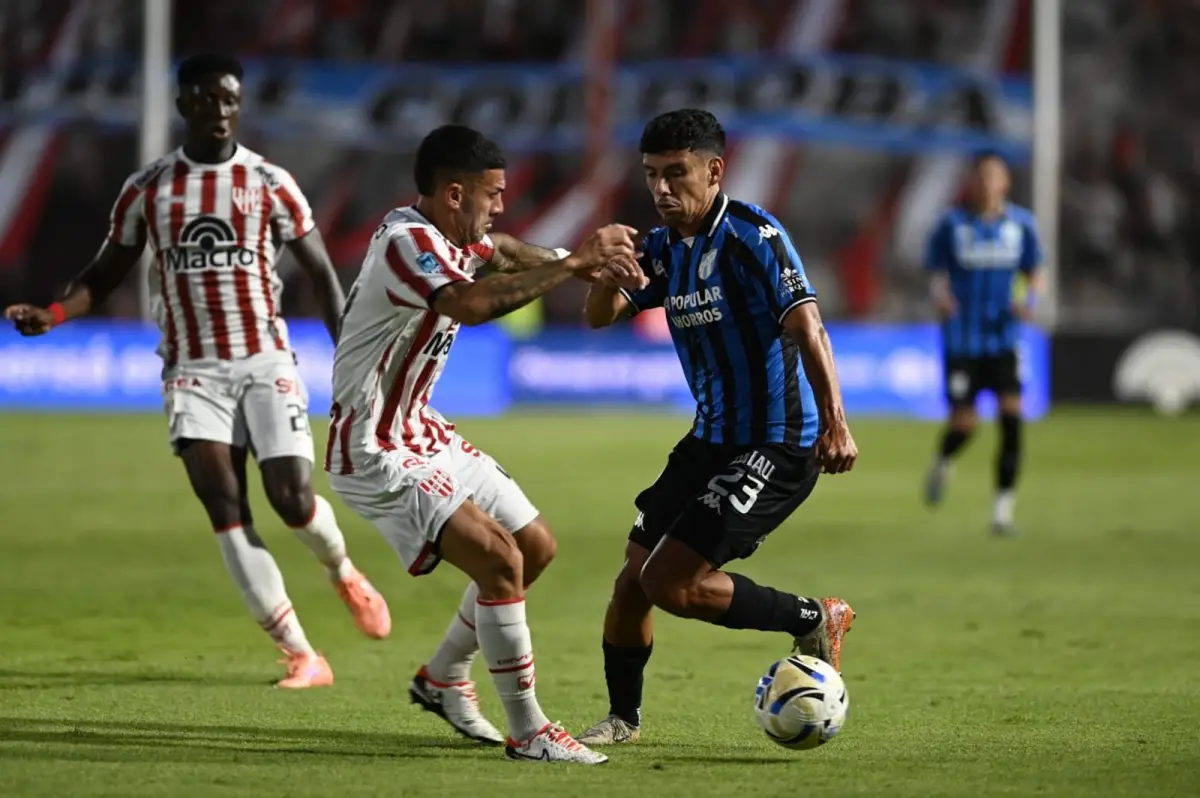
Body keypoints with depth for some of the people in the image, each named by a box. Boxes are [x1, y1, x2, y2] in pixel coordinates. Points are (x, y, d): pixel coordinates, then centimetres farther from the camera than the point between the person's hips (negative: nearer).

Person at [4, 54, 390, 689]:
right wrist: (53, 314, -8)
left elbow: (321, 272, 5)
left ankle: (343, 573, 27)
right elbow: (106, 272, 11)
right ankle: (301, 656, -11)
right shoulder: (147, 190, 4)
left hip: (265, 362, -1)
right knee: (223, 502, -15)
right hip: (193, 368, 1)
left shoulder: (269, 183, 1)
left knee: (292, 499, -11)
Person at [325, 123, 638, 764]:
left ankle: (443, 679, 30)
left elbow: (502, 253, 30)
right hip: (375, 454, -10)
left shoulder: (450, 233, 4)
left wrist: (587, 264, 14)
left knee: (536, 546, 14)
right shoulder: (406, 243, -24)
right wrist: (572, 263, -39)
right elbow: (470, 303, -44)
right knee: (499, 559, -21)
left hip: (423, 434, 10)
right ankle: (527, 733, -13)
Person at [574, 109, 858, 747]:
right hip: (711, 441, 8)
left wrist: (834, 424, -35)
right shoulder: (663, 249, 9)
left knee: (671, 582, -15)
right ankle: (622, 718, 26)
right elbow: (598, 316, 2)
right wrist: (606, 279, -23)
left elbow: (806, 327, -24)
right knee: (633, 579, 8)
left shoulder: (751, 235, -15)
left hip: (776, 448, -8)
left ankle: (814, 622, 1)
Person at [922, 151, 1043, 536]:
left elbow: (1034, 273, 12)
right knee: (964, 424, -4)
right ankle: (942, 462, 34)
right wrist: (939, 295, -20)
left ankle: (1003, 508, -7)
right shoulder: (952, 224, -3)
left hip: (1003, 336, 2)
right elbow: (936, 273, 3)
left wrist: (1030, 300, -9)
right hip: (962, 339, -2)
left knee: (1012, 416, -14)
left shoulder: (1021, 224, 3)